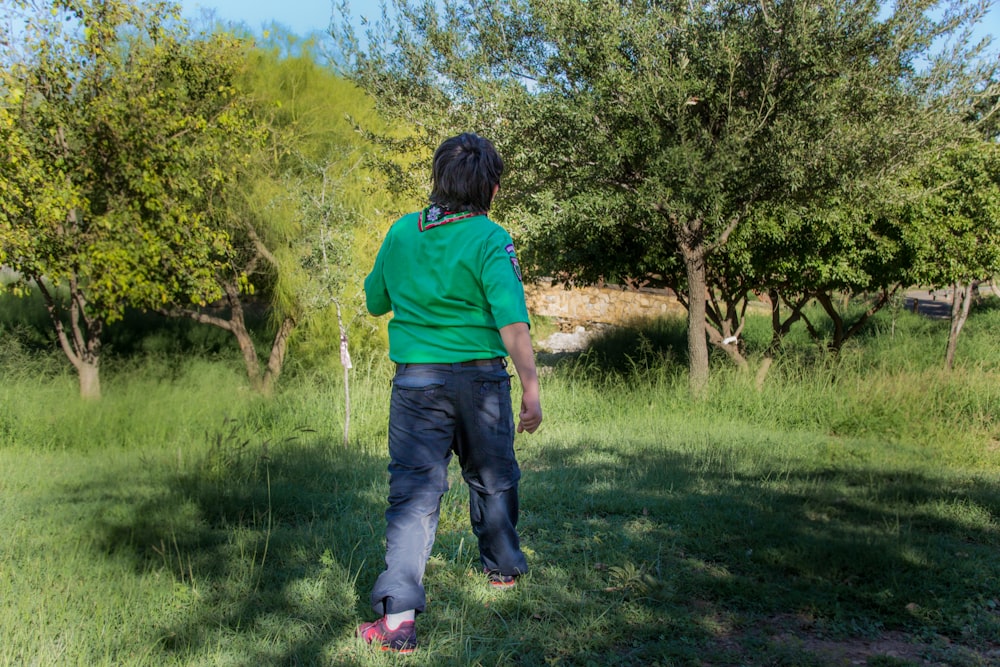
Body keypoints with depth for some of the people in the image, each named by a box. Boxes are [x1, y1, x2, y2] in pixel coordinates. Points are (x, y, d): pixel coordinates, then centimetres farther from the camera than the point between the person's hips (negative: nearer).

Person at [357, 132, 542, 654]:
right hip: (480, 377, -1)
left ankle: (397, 614, -12)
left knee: (413, 492, 0)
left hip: (415, 380, 2)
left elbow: (375, 301, 16)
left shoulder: (401, 233, 2)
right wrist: (531, 390, -17)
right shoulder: (488, 240, -11)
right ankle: (502, 567, 42)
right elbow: (513, 322, -19)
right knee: (492, 478, 20)